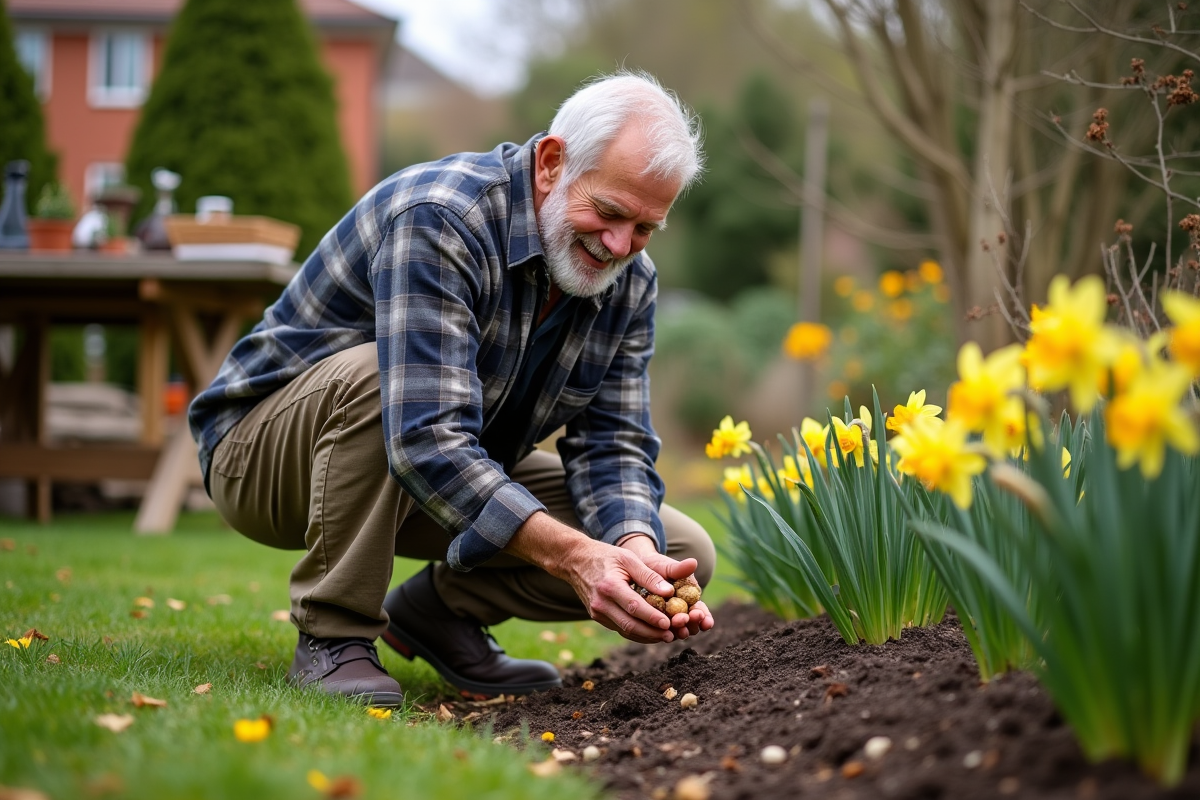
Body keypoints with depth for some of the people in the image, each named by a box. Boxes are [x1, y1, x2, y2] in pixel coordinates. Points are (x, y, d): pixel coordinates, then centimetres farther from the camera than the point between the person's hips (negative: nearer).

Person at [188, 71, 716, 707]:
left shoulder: (629, 282, -6)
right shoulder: (437, 220, -31)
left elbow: (612, 442, -8)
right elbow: (426, 441, -40)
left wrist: (635, 552, -30)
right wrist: (569, 554, -48)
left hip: (464, 474, 6)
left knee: (682, 552, -9)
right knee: (375, 373, -41)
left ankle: (441, 606, 7)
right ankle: (332, 638, -23)